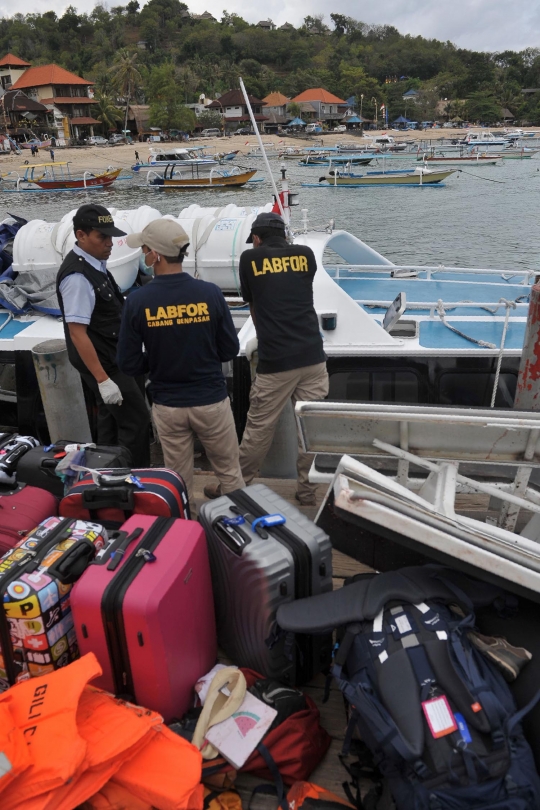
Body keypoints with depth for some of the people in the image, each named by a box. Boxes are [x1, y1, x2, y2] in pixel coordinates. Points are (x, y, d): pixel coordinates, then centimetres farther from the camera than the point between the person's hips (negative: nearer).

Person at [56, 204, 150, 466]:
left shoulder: (94, 263, 5)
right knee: (135, 420, -5)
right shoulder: (78, 276, -25)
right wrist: (103, 379, -26)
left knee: (113, 417, 20)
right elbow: (77, 333, -26)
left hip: (113, 356, 10)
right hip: (102, 361, -10)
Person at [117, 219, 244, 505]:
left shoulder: (137, 301, -12)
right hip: (211, 401, 0)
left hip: (167, 406, 1)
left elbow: (129, 364, -7)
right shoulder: (210, 293, -13)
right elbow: (229, 351, -4)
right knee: (230, 475, 17)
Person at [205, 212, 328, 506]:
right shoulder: (306, 255, 12)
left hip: (275, 361, -2)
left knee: (258, 430, 7)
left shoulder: (250, 259, 6)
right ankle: (308, 490, 20)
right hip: (312, 356, 3)